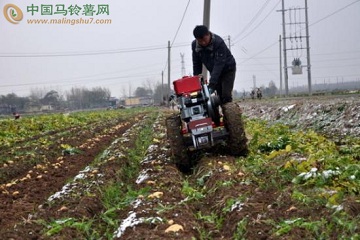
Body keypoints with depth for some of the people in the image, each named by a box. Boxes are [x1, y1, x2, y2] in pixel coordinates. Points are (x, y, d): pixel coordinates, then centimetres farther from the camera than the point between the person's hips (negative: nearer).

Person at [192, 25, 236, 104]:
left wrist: (212, 84, -41)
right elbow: (197, 65, -3)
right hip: (214, 72, 5)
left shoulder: (219, 43, -31)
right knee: (219, 96, 0)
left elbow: (219, 64, -36)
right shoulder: (195, 45, -14)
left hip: (228, 69, -5)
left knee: (226, 96, -16)